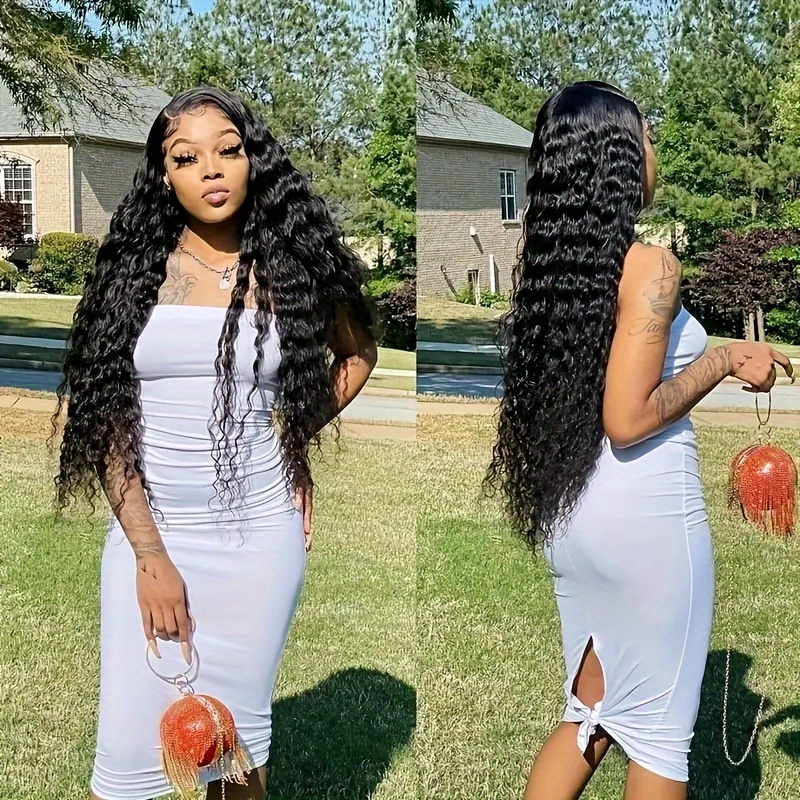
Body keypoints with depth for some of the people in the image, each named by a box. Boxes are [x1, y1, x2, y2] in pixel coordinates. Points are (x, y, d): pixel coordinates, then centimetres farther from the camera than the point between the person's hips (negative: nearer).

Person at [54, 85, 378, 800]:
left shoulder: (292, 265, 2)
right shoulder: (136, 268, 0)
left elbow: (359, 350, 20)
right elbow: (107, 421, -3)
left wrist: (298, 434, 6)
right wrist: (151, 555, -11)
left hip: (259, 532, 1)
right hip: (147, 530, 0)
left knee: (238, 734, 10)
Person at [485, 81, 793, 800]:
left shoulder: (556, 262, 5)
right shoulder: (651, 266, -18)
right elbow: (628, 418, -22)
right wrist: (723, 361, -11)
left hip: (573, 510, 8)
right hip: (645, 513, -7)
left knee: (592, 713, 20)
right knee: (659, 728, 11)